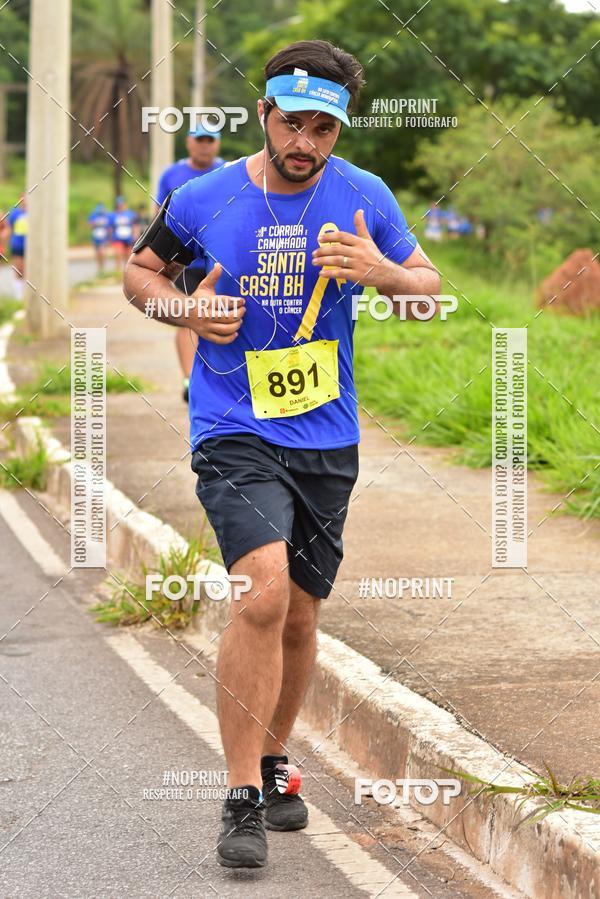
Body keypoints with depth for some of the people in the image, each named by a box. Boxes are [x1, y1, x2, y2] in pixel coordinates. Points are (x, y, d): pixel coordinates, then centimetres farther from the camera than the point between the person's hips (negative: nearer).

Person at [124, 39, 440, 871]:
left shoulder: (363, 198, 0)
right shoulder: (205, 199, -4)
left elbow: (430, 287, 7)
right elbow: (141, 270, 12)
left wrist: (380, 271, -15)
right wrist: (187, 310, -9)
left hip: (326, 438, 3)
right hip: (233, 432, -3)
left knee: (299, 616, 13)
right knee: (263, 590, -23)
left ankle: (272, 766, 37)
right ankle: (242, 801, -16)